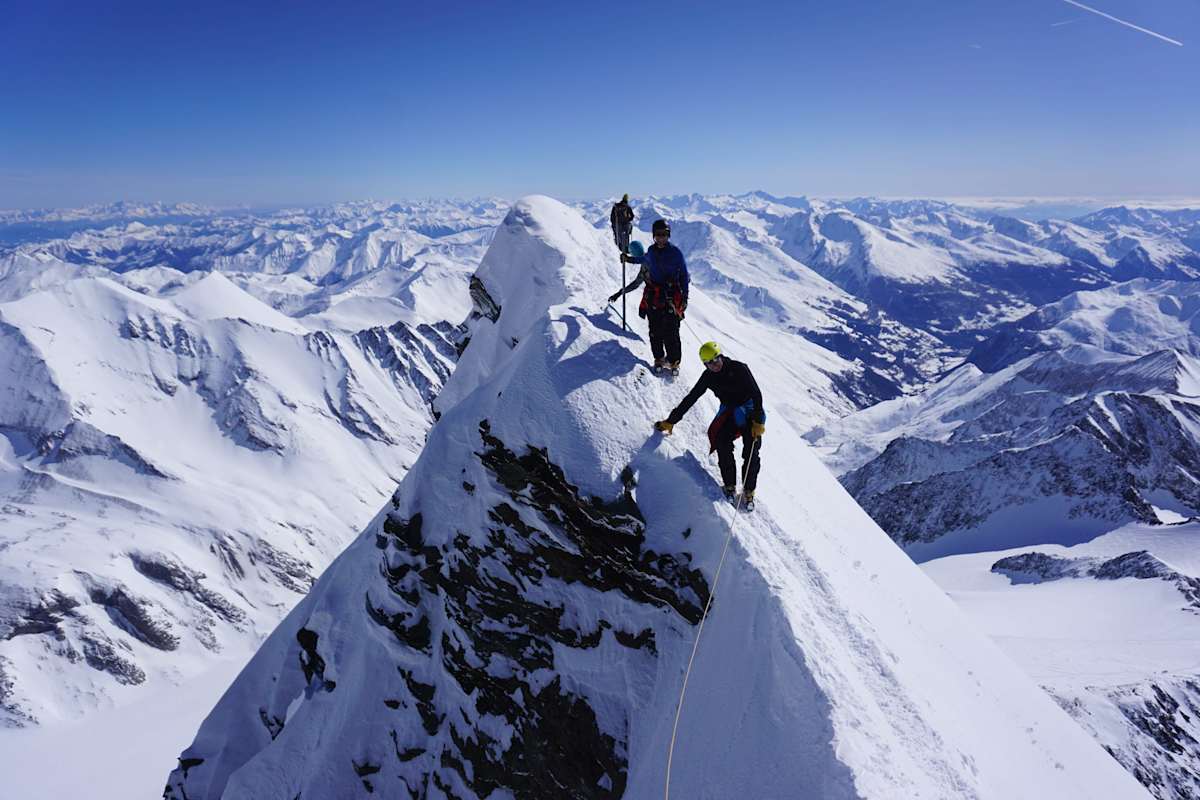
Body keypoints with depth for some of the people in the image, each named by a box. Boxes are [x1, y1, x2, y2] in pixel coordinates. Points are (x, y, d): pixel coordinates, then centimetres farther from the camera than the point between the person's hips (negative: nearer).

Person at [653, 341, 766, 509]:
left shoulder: (739, 369, -16)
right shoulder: (708, 377, -2)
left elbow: (756, 394, -16)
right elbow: (690, 399, 3)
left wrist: (758, 422, -22)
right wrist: (671, 421, 2)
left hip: (750, 411, -3)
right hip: (729, 411, 3)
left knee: (751, 453, -11)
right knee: (722, 442, -22)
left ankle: (748, 491, 5)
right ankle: (730, 485, -7)